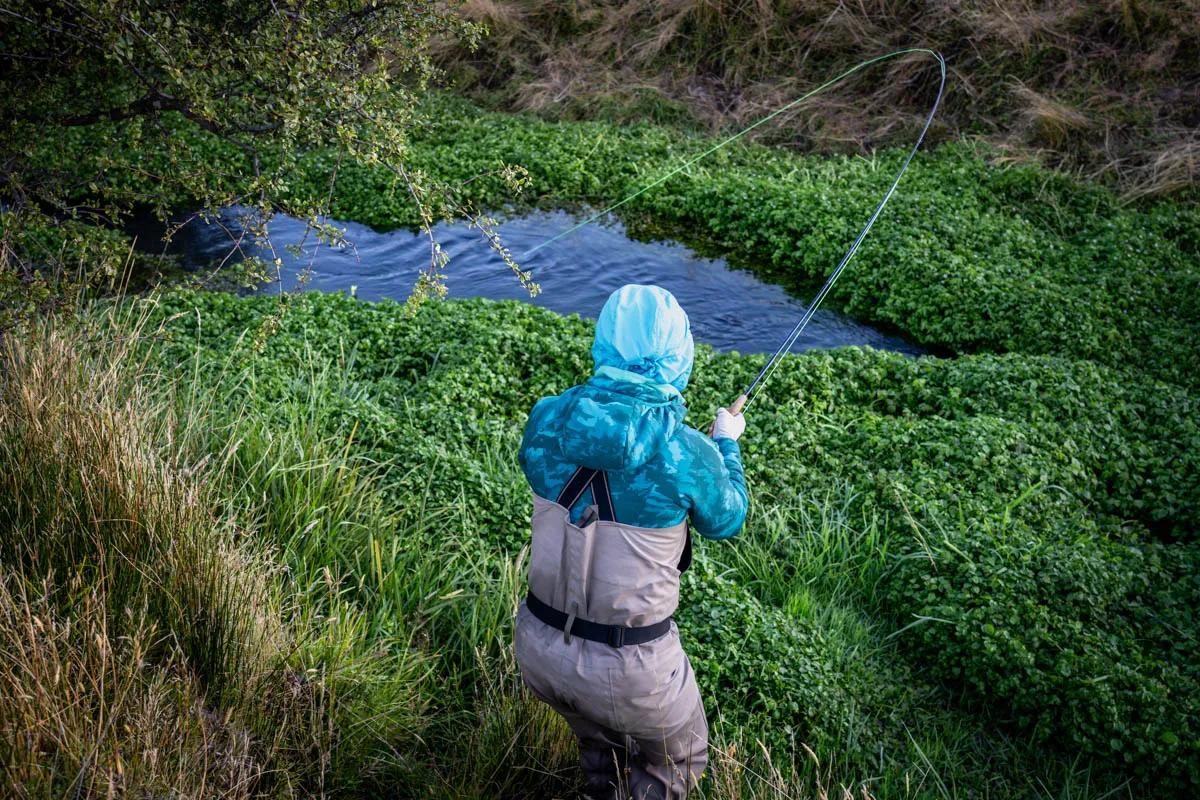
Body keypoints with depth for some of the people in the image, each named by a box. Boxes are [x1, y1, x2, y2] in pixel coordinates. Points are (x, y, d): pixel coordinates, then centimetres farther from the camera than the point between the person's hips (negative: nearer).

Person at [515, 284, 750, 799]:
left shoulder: (547, 420, -11)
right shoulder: (684, 453, -21)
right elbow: (726, 521, 0)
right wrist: (727, 444, 18)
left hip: (538, 646, 5)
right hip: (628, 667, -4)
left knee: (600, 751, 34)